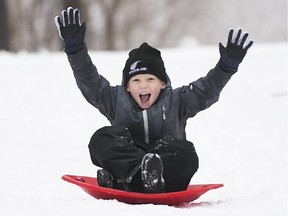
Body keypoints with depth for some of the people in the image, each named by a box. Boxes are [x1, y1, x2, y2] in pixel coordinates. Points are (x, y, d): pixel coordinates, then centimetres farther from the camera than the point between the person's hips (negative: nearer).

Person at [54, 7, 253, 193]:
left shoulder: (177, 101, 12)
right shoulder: (116, 100, 14)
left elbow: (207, 89, 0)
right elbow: (89, 80, 6)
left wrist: (227, 64, -15)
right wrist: (74, 46, -5)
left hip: (167, 183, -1)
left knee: (185, 153, -30)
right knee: (102, 139, -24)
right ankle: (139, 169, -50)